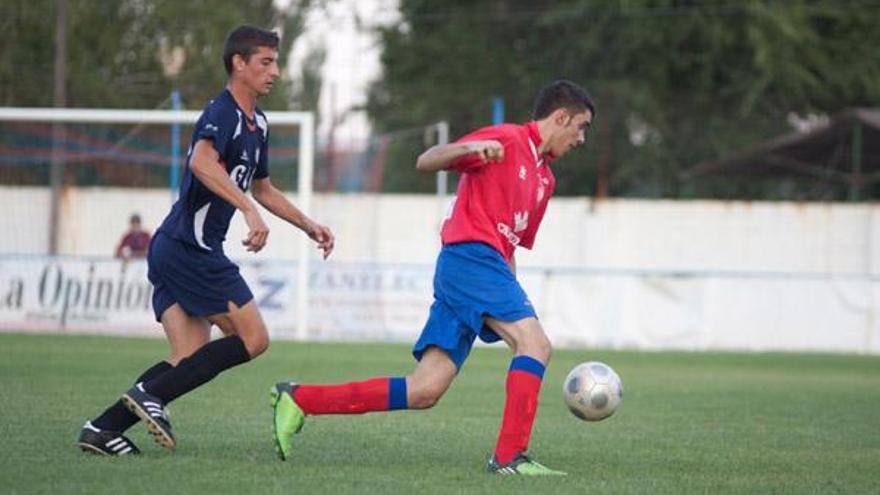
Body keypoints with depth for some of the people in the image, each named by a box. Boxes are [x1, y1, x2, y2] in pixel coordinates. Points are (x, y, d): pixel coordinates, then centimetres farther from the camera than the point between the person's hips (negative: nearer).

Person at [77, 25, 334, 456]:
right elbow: (202, 162, -33)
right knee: (252, 339, -7)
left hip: (174, 250, 10)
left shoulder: (256, 124, 19)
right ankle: (150, 395, -11)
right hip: (191, 249, -10)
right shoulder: (222, 113, -13)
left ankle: (103, 428, -2)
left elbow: (261, 187, 35)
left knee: (190, 360, 4)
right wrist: (249, 210, -40)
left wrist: (308, 225, 32)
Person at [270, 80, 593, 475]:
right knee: (535, 344, -21)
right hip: (471, 256, -9)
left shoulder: (545, 178, 26)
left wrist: (514, 301, 24)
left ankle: (298, 400, 4)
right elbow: (425, 162, -9)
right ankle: (510, 456, -25)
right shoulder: (508, 139, 0)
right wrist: (472, 147, -27)